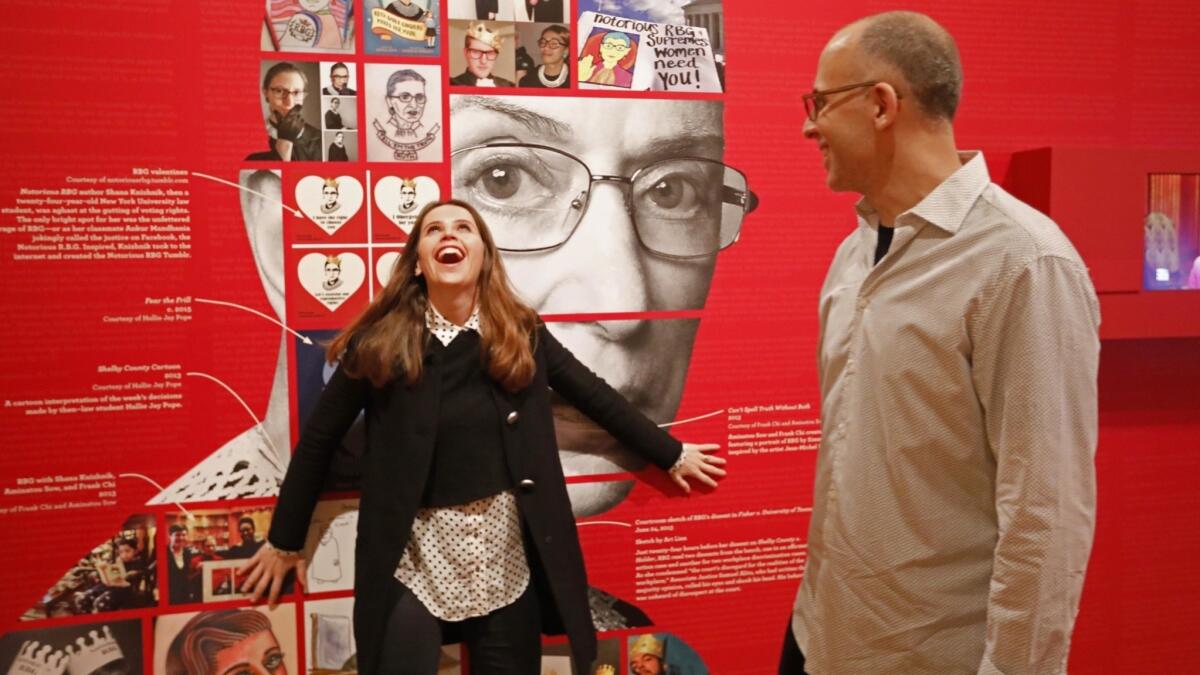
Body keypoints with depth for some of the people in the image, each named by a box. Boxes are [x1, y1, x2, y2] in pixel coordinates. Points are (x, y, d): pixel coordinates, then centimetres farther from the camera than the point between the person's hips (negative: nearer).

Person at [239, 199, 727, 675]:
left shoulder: (521, 333, 1)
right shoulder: (380, 342, -5)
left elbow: (594, 395, 10)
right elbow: (319, 438, 1)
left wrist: (671, 454, 16)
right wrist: (284, 541, 5)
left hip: (506, 552, 2)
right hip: (413, 554, -2)